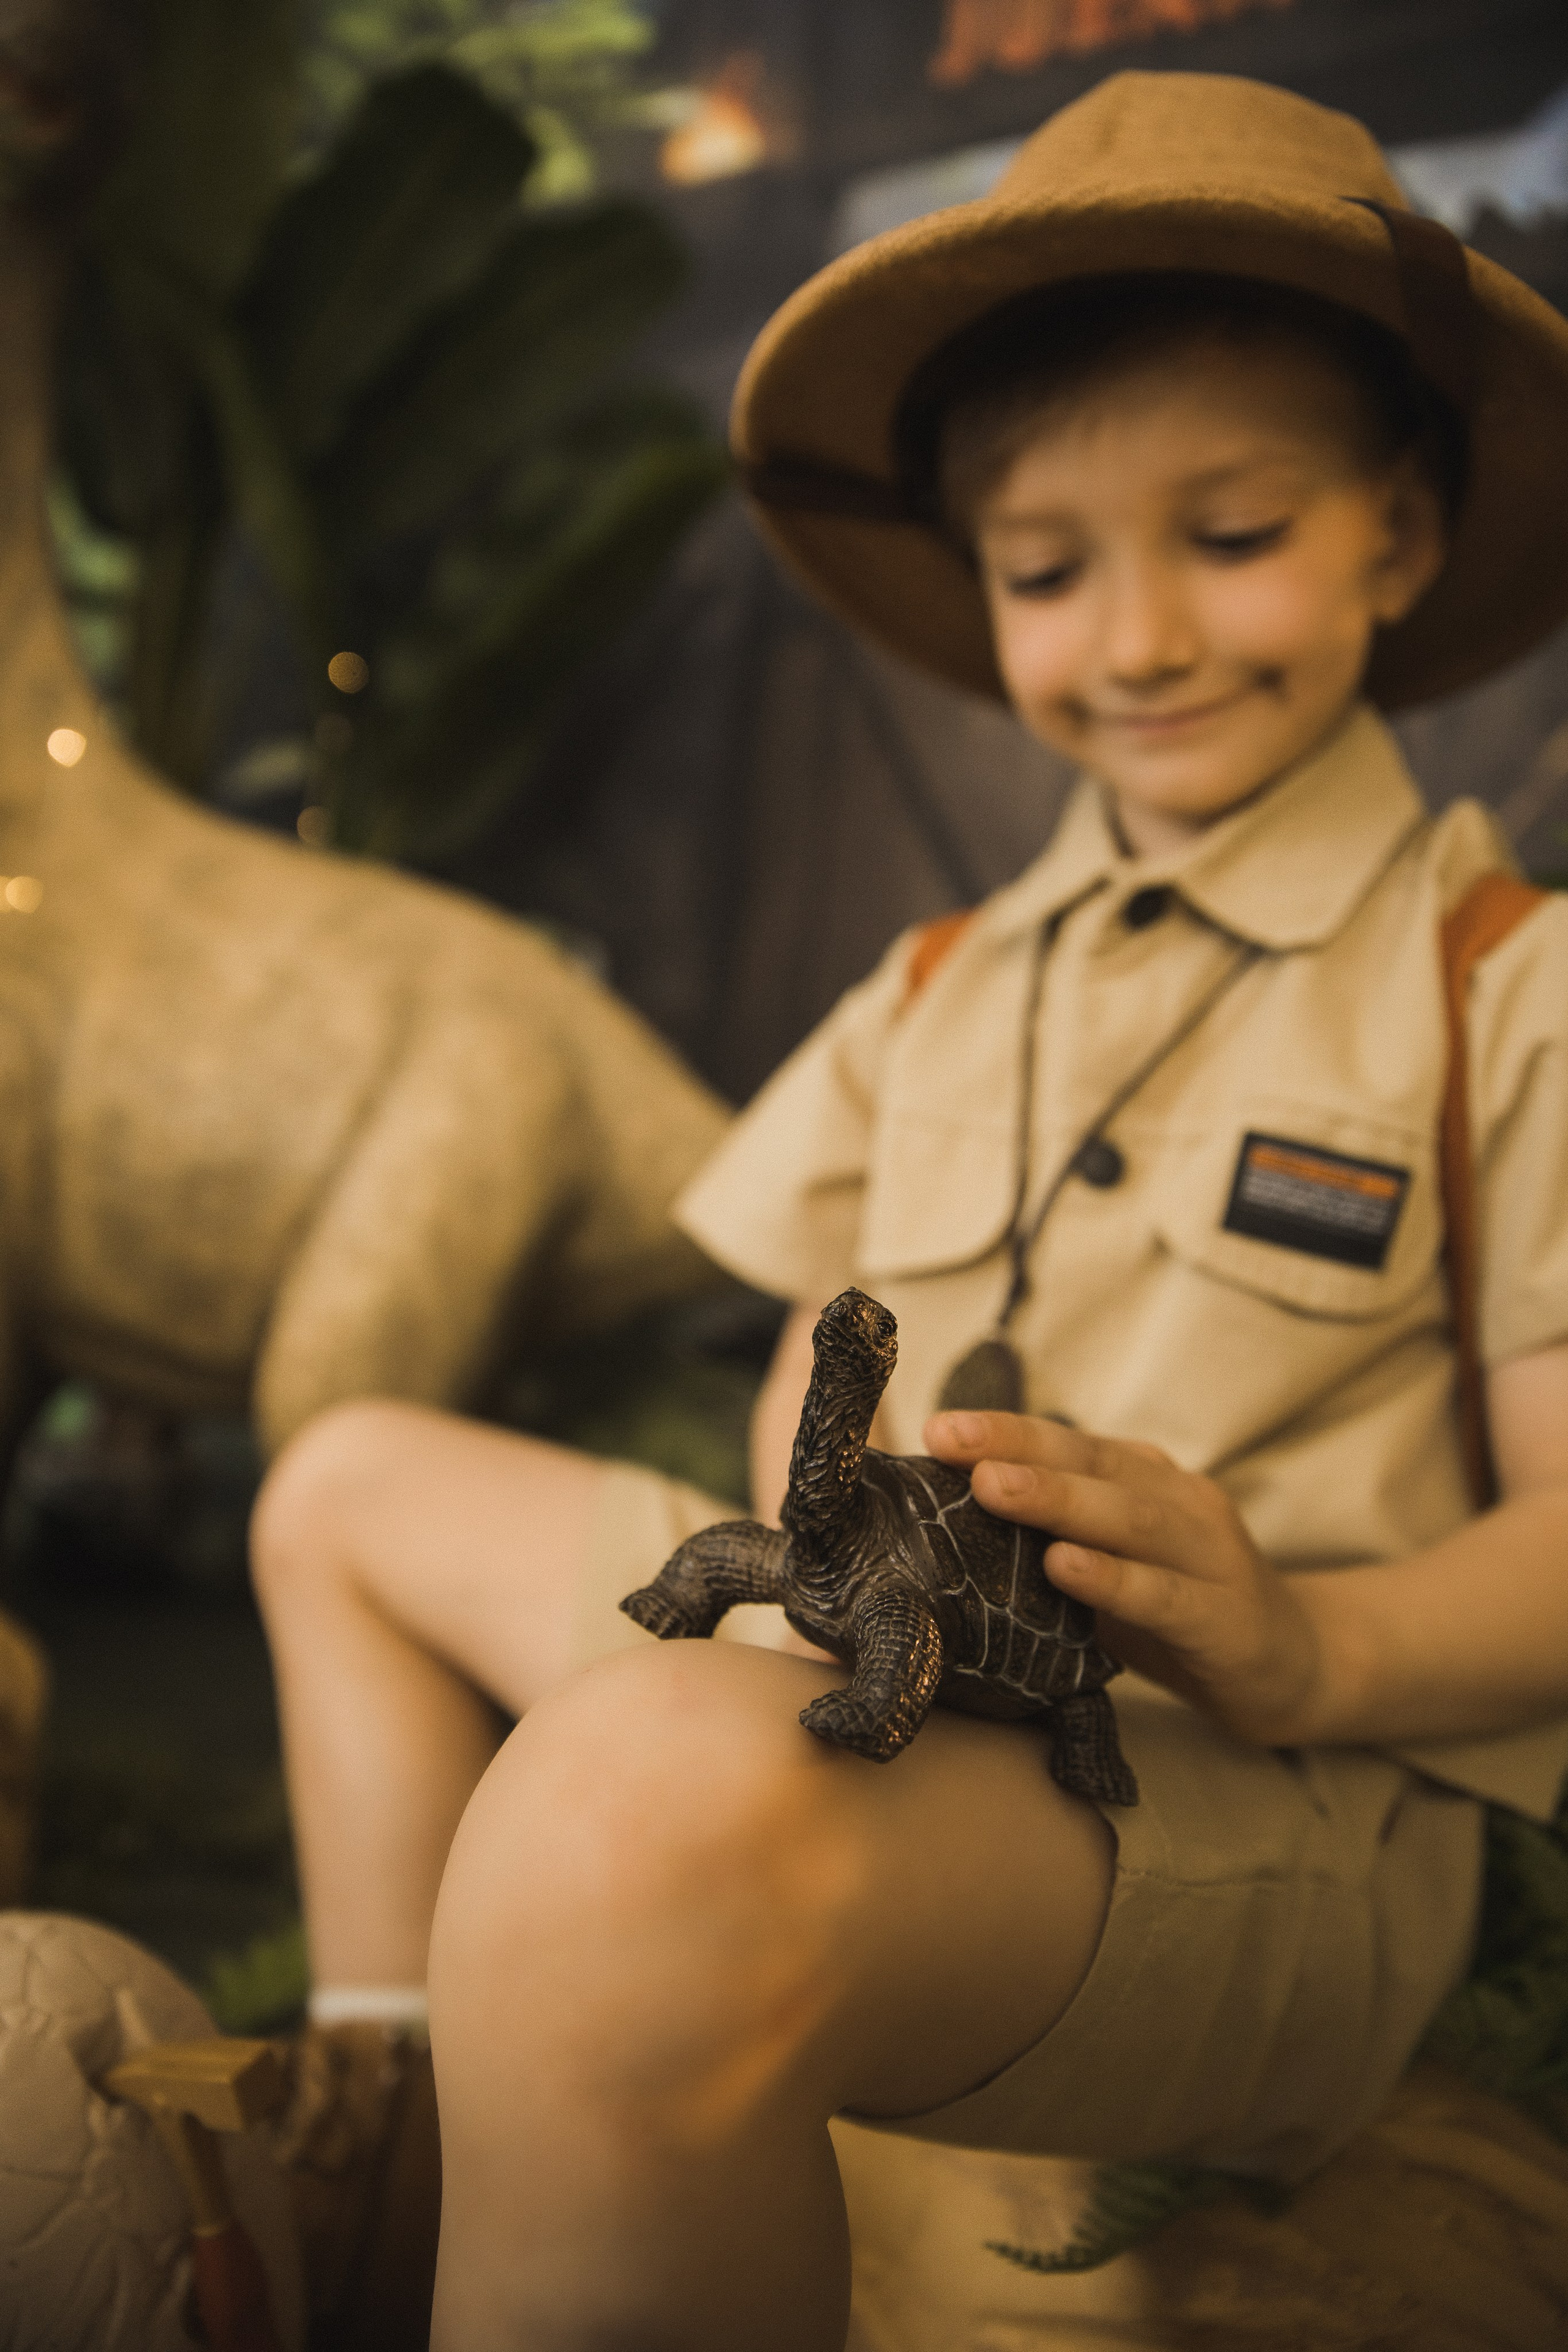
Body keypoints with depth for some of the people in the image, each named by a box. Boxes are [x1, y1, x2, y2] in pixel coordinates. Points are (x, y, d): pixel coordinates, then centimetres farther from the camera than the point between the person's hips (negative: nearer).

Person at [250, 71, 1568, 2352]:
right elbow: (811, 1400, 17)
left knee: (648, 1810, -40)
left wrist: (1308, 1642, -28)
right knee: (356, 1489, 19)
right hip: (883, 1695, 8)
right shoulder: (942, 993, 16)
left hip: (1259, 1803, -7)